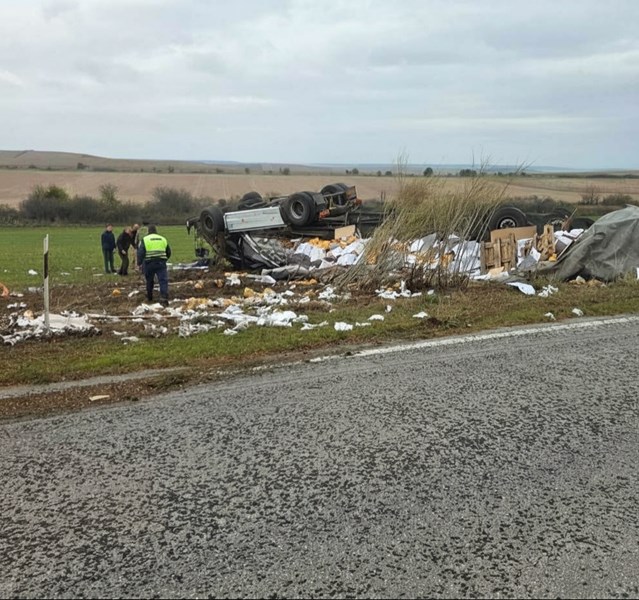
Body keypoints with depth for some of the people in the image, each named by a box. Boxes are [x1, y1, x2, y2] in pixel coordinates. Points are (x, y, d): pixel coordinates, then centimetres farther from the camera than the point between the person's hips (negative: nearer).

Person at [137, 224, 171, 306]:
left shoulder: (144, 239, 1)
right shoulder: (163, 239, 12)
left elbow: (140, 253, -7)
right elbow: (169, 252, 19)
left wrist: (139, 263, 5)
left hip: (149, 264, -1)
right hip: (161, 263, 1)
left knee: (149, 281, 18)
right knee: (163, 281, -5)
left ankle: (149, 297, 32)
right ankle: (164, 299, -20)